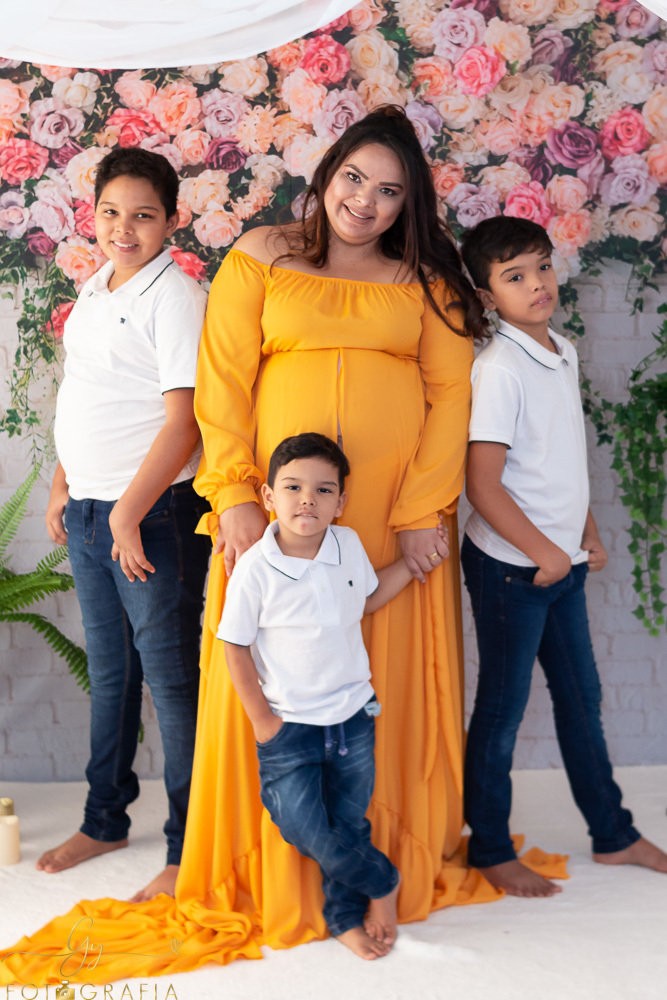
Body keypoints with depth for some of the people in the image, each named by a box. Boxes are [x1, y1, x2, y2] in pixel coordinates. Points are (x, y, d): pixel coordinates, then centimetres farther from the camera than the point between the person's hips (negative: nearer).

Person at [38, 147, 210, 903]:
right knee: (108, 670, 18)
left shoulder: (176, 297, -12)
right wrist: (62, 489, 18)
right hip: (87, 512, 8)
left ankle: (188, 853, 11)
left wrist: (128, 513, -21)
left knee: (170, 677, -1)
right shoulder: (93, 292, 13)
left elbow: (184, 419, -19)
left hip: (153, 513, -8)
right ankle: (105, 820, 34)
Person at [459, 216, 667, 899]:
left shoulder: (564, 353, 8)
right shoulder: (498, 368, -17)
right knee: (503, 707, 4)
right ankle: (490, 851, 20)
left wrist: (588, 534, 13)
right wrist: (542, 553, -16)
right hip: (510, 564, -8)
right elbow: (482, 483, -20)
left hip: (561, 561, 8)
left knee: (581, 696, 17)